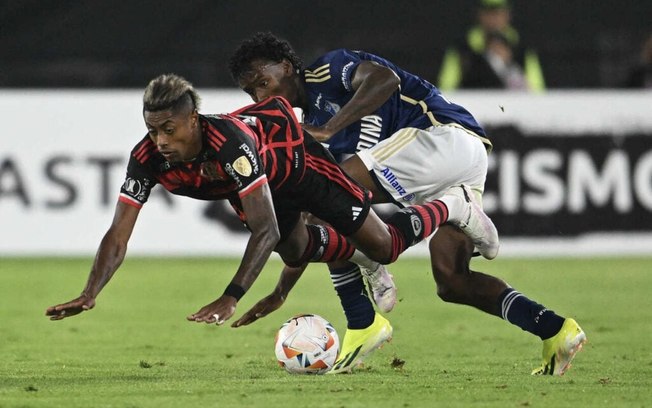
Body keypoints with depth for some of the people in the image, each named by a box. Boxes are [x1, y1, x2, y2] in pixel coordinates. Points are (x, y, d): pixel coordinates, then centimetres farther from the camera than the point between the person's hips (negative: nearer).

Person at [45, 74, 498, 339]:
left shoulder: (230, 143, -48)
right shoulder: (147, 158, -33)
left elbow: (265, 229, -49)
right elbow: (118, 235, -31)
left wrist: (230, 300, -57)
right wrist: (89, 296, -46)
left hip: (295, 156, -5)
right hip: (255, 182, 5)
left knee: (383, 246, 3)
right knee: (295, 251, 22)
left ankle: (454, 207, 31)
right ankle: (359, 255, 53)